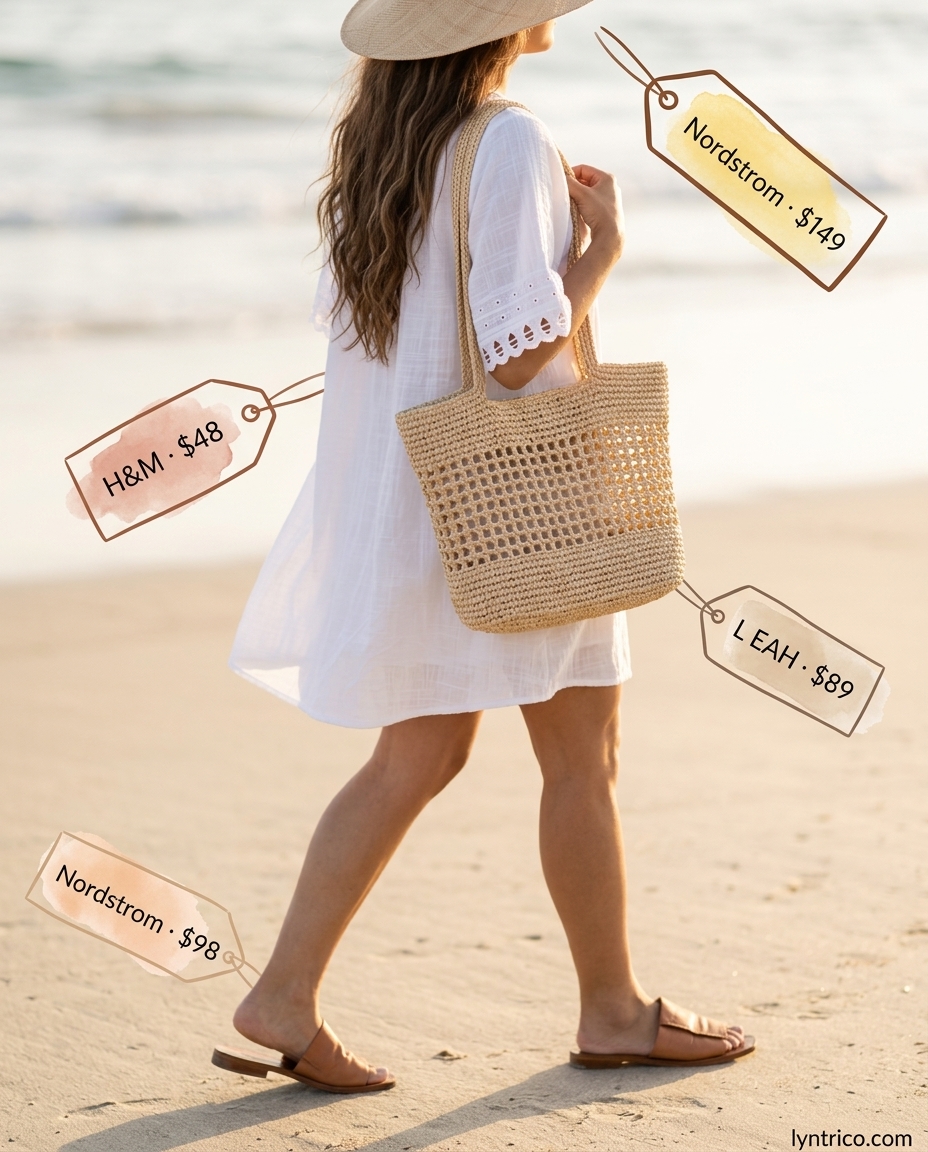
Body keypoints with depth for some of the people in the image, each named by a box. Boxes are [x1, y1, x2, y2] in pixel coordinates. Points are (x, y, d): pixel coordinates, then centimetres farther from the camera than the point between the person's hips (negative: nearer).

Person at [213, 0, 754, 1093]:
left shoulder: (374, 145, 7)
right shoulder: (510, 147, -18)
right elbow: (519, 353, -23)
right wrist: (605, 244, -9)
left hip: (395, 489, 8)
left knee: (415, 756, 12)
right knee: (582, 754, 7)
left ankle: (284, 996, 6)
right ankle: (613, 1008, 19)